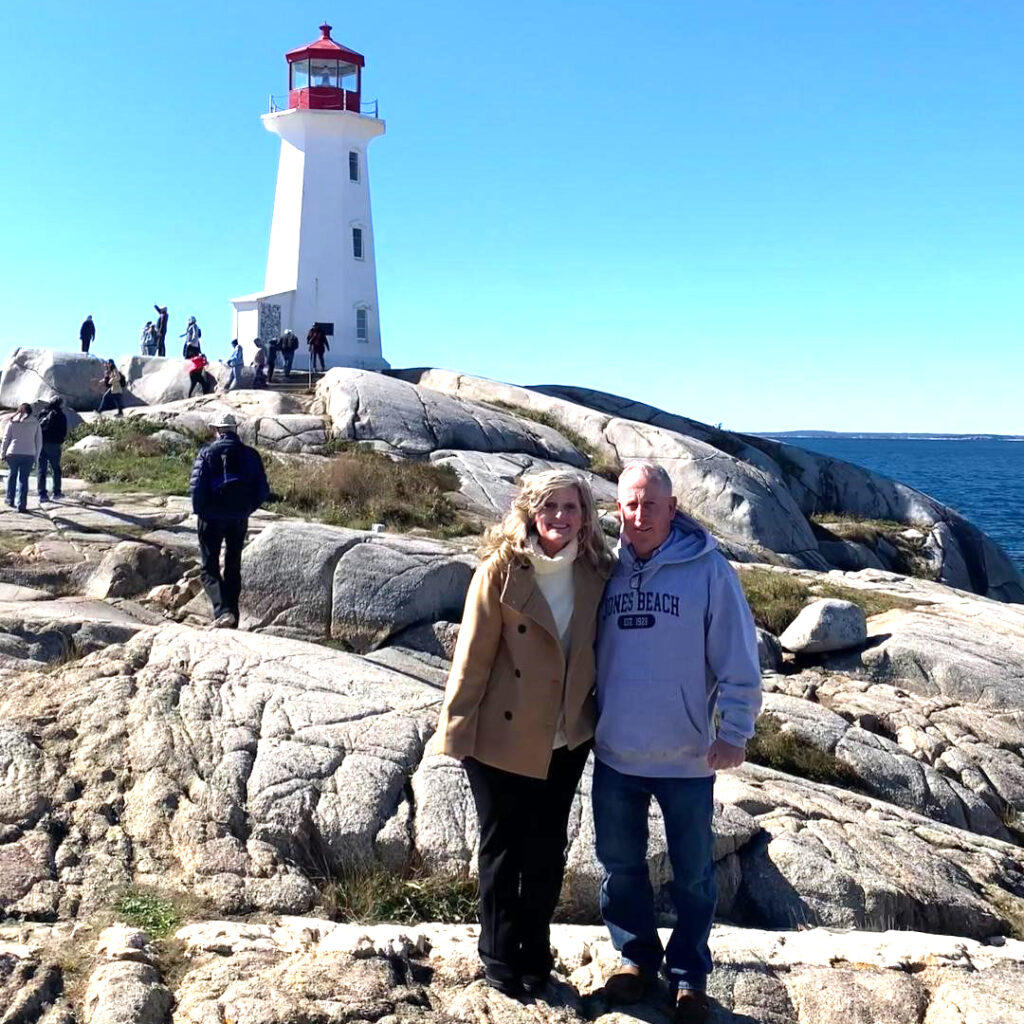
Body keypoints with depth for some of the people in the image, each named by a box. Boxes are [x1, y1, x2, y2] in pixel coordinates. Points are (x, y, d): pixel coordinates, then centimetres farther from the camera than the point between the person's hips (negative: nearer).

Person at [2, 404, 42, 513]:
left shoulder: (12, 422, 5)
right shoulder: (35, 423, 6)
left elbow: (6, 439, 4)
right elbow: (39, 441, 7)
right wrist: (36, 457, 13)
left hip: (13, 453, 0)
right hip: (29, 455, 0)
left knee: (12, 475, 21)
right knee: (23, 479, 2)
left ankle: (10, 500, 25)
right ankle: (21, 505, -2)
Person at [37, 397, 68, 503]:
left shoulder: (42, 413, 5)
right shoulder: (61, 416, -3)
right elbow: (64, 433, -3)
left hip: (41, 445, 2)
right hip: (54, 445, -2)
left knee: (41, 470, 4)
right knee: (56, 469, 11)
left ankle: (42, 494, 0)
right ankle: (56, 493, 11)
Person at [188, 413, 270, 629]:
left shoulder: (207, 453, -8)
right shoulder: (250, 455, 1)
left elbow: (196, 486, -16)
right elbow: (263, 490, -1)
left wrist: (200, 511, -2)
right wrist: (247, 509, 11)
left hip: (211, 519, -3)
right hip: (239, 520, 3)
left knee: (209, 568, 3)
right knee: (233, 568, 15)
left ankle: (223, 611, -18)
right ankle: (232, 620, 18)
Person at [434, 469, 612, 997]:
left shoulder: (593, 574, -3)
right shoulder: (500, 572, -15)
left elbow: (598, 650, 6)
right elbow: (472, 658, -13)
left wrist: (598, 718, 7)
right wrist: (457, 730, -11)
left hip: (566, 740, 4)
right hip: (502, 740, -4)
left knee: (547, 852, 16)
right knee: (502, 850, 14)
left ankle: (535, 953, 36)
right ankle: (499, 957, 32)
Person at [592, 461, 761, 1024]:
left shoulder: (707, 568, -11)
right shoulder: (606, 570, 1)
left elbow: (738, 658, -9)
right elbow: (588, 653, 9)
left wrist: (734, 732, -12)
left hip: (686, 757, -3)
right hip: (614, 754, 4)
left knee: (693, 873, 12)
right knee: (620, 866, 17)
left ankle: (689, 975, 29)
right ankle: (636, 957, 37)